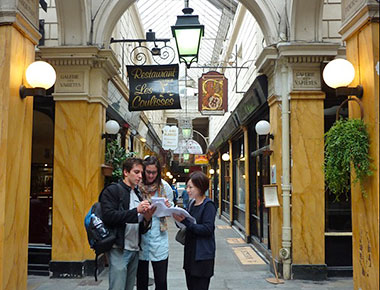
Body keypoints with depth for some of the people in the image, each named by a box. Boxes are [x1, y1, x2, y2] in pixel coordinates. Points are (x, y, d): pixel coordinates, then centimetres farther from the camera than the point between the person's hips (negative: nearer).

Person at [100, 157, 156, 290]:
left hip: (134, 250, 7)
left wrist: (146, 219, -5)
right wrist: (136, 211, -20)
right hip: (118, 249, -7)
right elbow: (109, 216, -18)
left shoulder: (138, 195, 18)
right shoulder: (112, 190, -3)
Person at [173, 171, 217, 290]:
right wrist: (180, 220, -4)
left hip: (203, 256, -8)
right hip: (190, 253, 8)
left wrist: (185, 222, -22)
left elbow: (207, 229, -22)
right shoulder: (192, 204, 10)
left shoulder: (208, 205, -13)